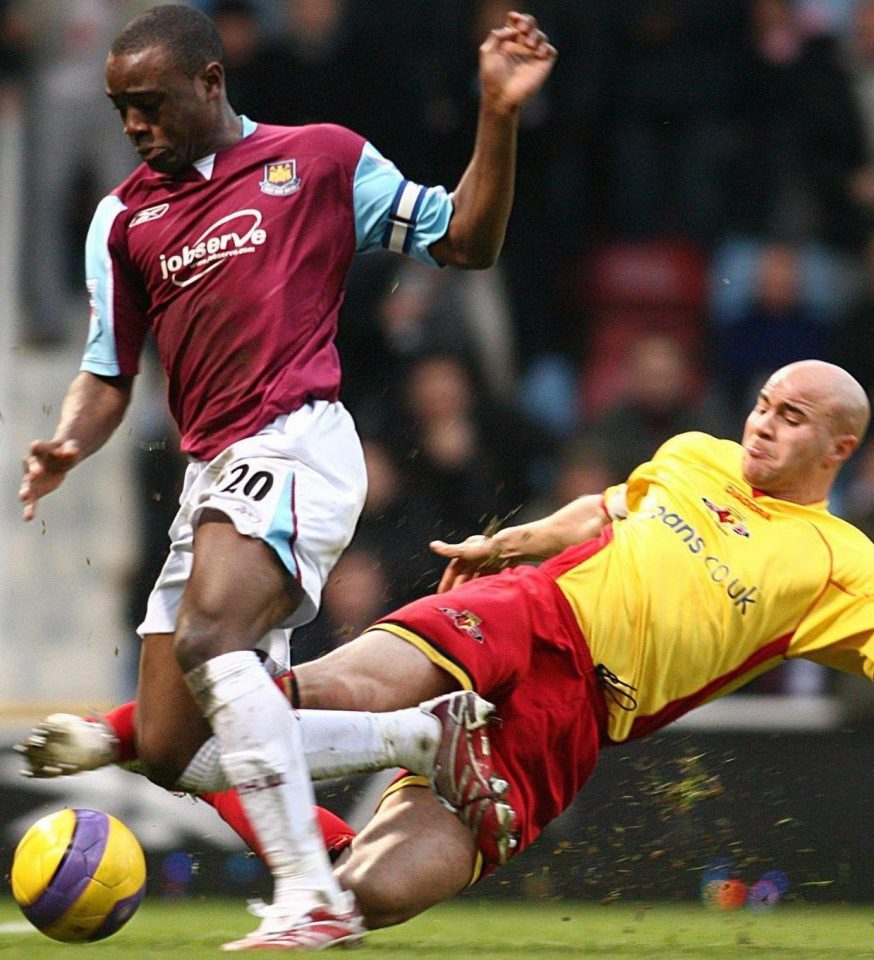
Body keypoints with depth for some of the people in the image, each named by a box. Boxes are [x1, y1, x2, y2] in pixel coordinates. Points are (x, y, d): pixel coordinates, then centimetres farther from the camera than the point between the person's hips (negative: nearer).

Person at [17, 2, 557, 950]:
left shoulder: (319, 158, 9)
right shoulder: (124, 217, 20)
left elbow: (464, 242, 12)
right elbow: (108, 371, 18)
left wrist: (498, 116, 0)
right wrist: (68, 444, -3)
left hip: (293, 444, -6)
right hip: (210, 472, 6)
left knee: (211, 639, -32)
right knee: (167, 757, 0)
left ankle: (311, 894, -34)